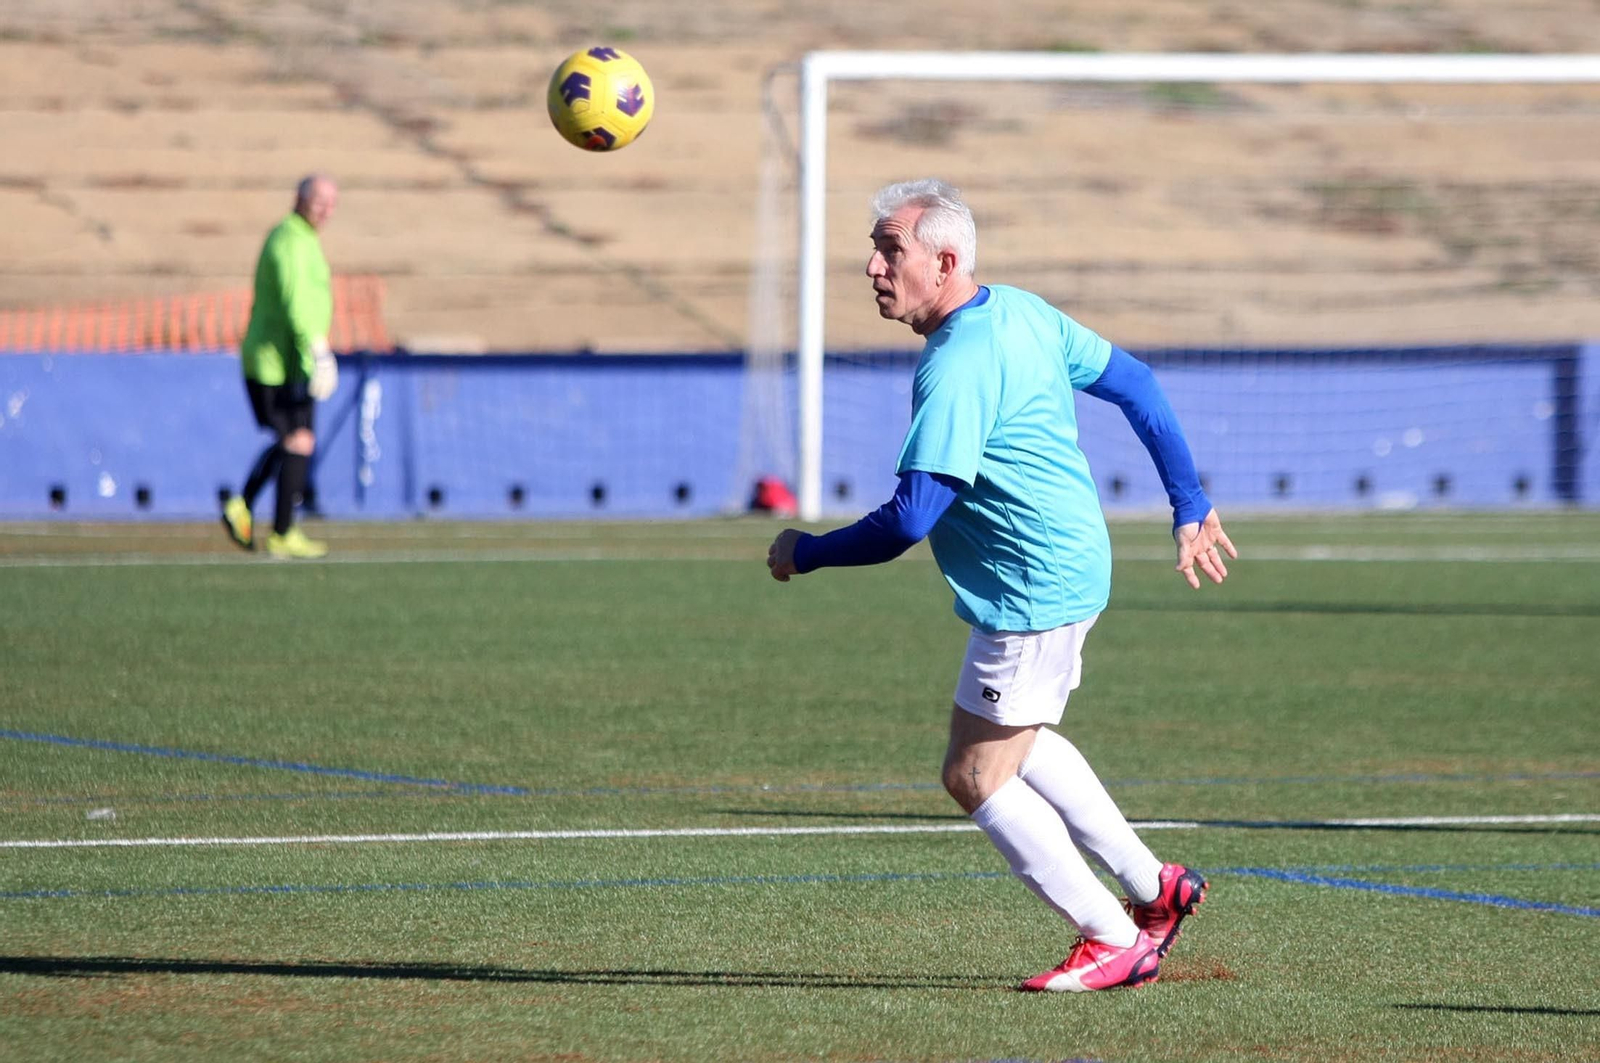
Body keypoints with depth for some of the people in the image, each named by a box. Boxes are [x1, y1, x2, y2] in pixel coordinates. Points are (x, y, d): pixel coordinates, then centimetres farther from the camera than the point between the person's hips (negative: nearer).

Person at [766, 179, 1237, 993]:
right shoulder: (1022, 311, 5)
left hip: (1028, 595, -10)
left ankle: (1115, 942, 5)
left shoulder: (957, 369, -24)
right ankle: (1154, 887, 31)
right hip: (1075, 569, 10)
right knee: (1017, 742, 26)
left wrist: (804, 553, -13)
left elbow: (908, 520, -28)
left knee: (976, 777, -1)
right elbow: (1134, 384, 13)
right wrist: (1190, 506, 19)